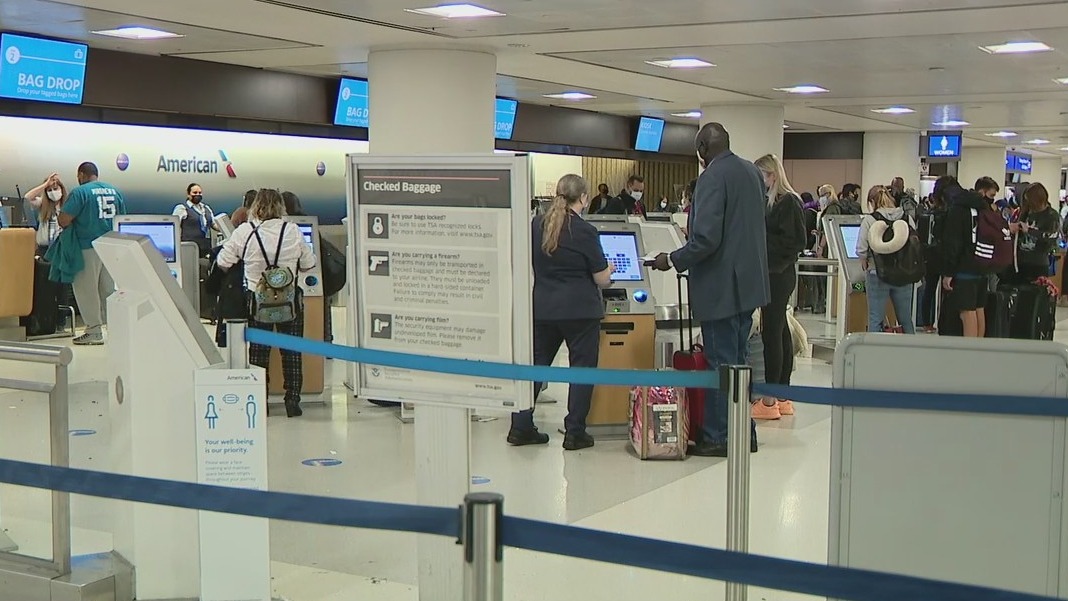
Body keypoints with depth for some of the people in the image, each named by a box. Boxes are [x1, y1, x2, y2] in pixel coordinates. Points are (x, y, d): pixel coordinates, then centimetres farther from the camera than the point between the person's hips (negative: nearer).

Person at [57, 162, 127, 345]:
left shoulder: (80, 192, -8)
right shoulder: (115, 191, 9)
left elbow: (63, 221, -12)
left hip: (88, 248, -5)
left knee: (86, 289, 3)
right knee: (110, 289, 12)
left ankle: (94, 331, 3)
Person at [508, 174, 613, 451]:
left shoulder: (536, 225, 2)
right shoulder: (585, 231, -12)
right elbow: (602, 279, -7)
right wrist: (609, 271, 15)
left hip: (542, 309, 5)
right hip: (580, 311, -5)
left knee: (534, 364, 13)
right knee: (582, 367, 6)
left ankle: (520, 427, 15)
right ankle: (574, 433, 8)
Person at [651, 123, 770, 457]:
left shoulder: (712, 178, -18)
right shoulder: (752, 172, 10)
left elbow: (706, 239, -24)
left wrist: (673, 261, -13)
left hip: (721, 287, -9)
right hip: (749, 284, 9)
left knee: (721, 362, -1)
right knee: (738, 359, 17)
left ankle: (718, 437, 6)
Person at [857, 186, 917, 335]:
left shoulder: (869, 220, -8)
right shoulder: (907, 219, 2)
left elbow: (861, 249, -10)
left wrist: (864, 261, 10)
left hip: (878, 274, -3)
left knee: (876, 319, 4)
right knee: (906, 319, 13)